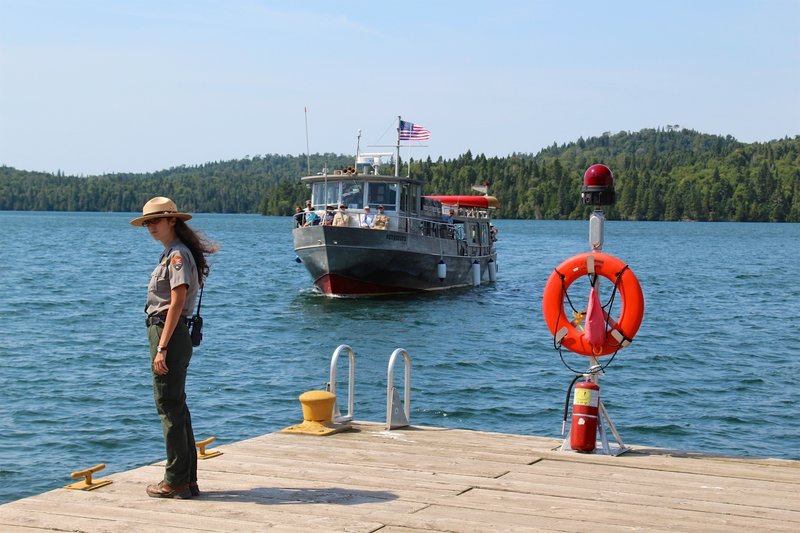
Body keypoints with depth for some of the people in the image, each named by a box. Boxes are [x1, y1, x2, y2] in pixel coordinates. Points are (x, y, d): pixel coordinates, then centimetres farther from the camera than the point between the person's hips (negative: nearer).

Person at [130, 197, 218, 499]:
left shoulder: (178, 255, -13)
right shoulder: (172, 253, 17)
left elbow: (176, 304, -19)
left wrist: (162, 348, -22)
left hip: (169, 334, -10)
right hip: (171, 335, 10)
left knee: (169, 407, -5)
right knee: (176, 406, 12)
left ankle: (176, 481, 1)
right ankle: (187, 480, 18)